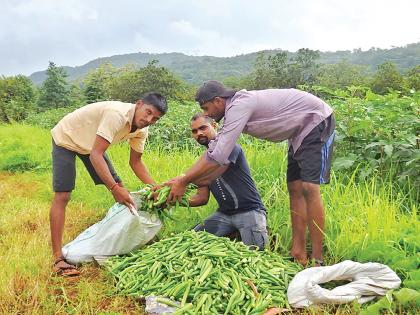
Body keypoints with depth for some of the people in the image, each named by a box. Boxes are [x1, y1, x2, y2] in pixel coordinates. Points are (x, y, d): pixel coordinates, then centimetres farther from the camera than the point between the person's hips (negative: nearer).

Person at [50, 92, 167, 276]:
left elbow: (135, 162, -3)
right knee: (62, 196, -15)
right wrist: (114, 189, -43)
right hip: (65, 138, -7)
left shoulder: (141, 130, -13)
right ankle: (58, 259, -11)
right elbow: (95, 155, -40)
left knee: (120, 187, 0)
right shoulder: (117, 114, -38)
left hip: (89, 142, 8)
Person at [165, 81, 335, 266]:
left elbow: (218, 157, -31)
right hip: (300, 131, 10)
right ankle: (298, 253, 8)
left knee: (309, 188, -17)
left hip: (317, 122, -10)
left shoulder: (239, 106, -27)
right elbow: (212, 151, 5)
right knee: (295, 189, 4)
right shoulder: (235, 109, 3)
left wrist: (183, 183, -22)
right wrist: (182, 178, -1)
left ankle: (317, 261, -11)